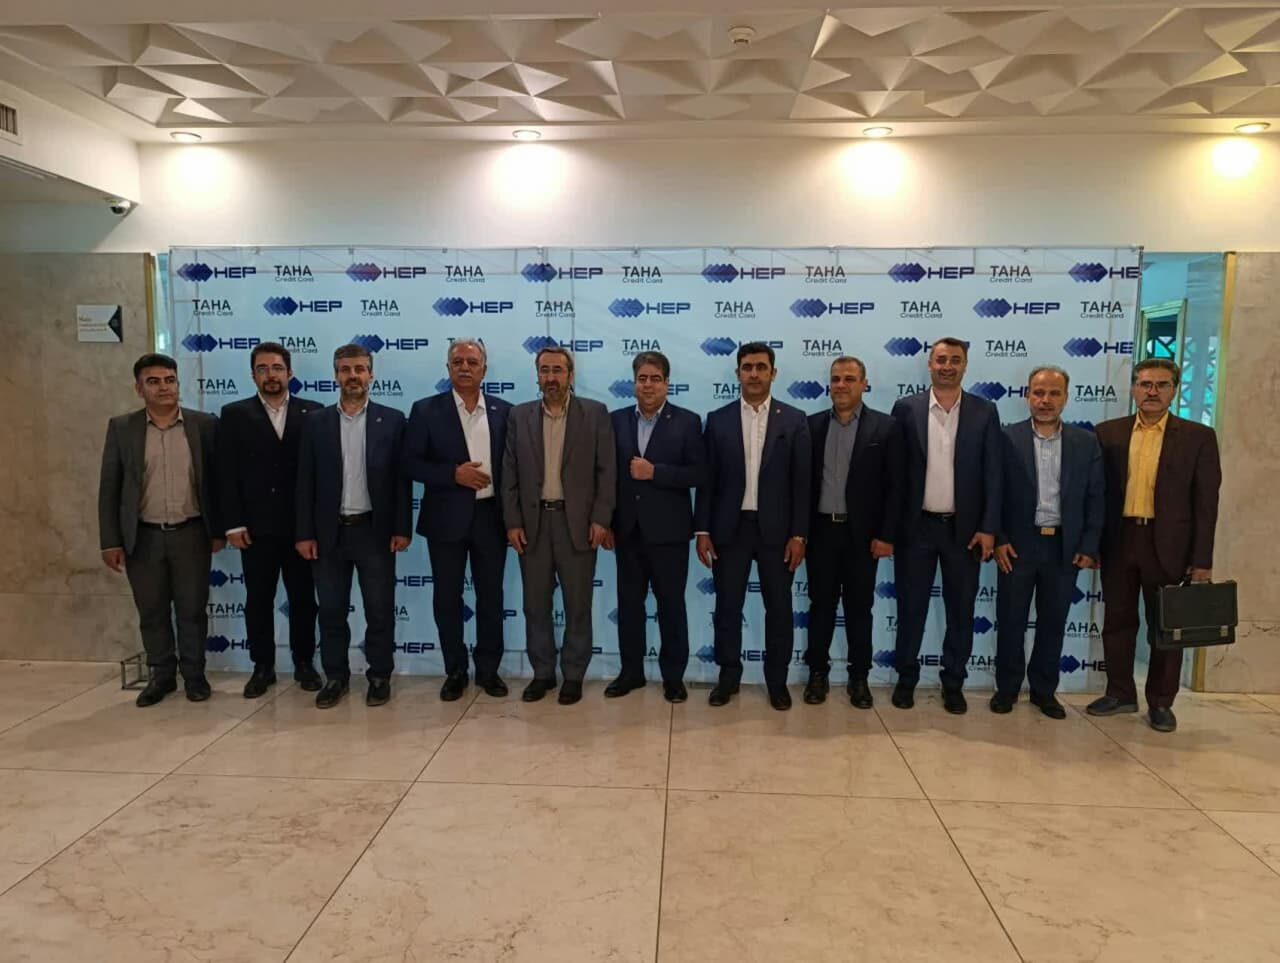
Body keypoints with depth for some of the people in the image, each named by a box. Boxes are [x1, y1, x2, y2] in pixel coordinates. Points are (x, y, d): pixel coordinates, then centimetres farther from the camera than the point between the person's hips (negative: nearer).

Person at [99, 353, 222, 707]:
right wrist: (110, 541, -2)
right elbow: (109, 488, 3)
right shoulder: (121, 427, 2)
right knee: (152, 612, 10)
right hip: (143, 537, 1)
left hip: (191, 534, -1)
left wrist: (218, 530, 2)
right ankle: (161, 674, 26)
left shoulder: (204, 424, 0)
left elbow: (216, 480, 4)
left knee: (192, 609, 7)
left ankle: (194, 674, 22)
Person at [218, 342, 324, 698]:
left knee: (303, 597, 9)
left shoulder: (313, 413, 2)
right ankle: (262, 666, 22)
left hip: (301, 524, 0)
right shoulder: (234, 414, 4)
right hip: (255, 526, 0)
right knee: (258, 599, 9)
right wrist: (233, 524, -7)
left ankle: (304, 663, 22)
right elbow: (227, 473, 0)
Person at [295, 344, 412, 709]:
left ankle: (380, 677, 19)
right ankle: (335, 677, 24)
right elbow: (306, 482, 4)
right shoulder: (316, 422, 5)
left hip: (375, 530, -2)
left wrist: (402, 528, -7)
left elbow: (401, 478, -1)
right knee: (331, 611, 9)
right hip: (330, 531, 2)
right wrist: (304, 533, -2)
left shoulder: (392, 420, 1)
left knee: (380, 610, 5)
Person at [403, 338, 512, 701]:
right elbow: (411, 464, -3)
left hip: (491, 517, 1)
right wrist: (454, 473, -17)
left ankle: (488, 669, 23)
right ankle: (455, 672, 22)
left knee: (491, 596, 9)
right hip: (447, 519, -1)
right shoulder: (426, 410, 0)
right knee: (447, 598, 7)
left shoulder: (504, 411, 5)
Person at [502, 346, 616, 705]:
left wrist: (600, 519, -9)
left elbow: (606, 471, -2)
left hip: (577, 522, -2)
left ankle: (573, 675, 19)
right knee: (535, 604, 9)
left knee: (578, 605, 6)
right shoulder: (520, 415, 7)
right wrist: (512, 522, -1)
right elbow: (509, 473, 6)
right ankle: (542, 672, 23)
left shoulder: (595, 413, 0)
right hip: (532, 522, 2)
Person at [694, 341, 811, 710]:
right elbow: (706, 480, 3)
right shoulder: (717, 420, 4)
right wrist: (702, 531, -3)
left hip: (776, 528, 0)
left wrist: (799, 534, -6)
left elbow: (802, 482, 0)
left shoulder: (794, 420, 2)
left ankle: (777, 680, 22)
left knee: (779, 608, 7)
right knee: (727, 607, 7)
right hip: (729, 527, 1)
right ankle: (728, 675, 23)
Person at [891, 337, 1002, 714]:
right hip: (916, 526, -1)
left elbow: (992, 474, 1)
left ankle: (953, 683, 23)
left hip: (964, 528, 1)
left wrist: (988, 527, -5)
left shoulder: (984, 411, 3)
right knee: (911, 607, 8)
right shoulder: (906, 408, 1)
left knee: (961, 611, 9)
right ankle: (906, 679, 23)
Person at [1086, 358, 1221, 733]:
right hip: (1118, 542, 2)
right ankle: (1120, 693, 25)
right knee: (1117, 622, 10)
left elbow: (1206, 502, -2)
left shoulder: (1198, 436, 0)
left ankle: (1161, 703, 21)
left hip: (1168, 545, -2)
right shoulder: (1109, 432, 5)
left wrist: (1202, 559, -7)